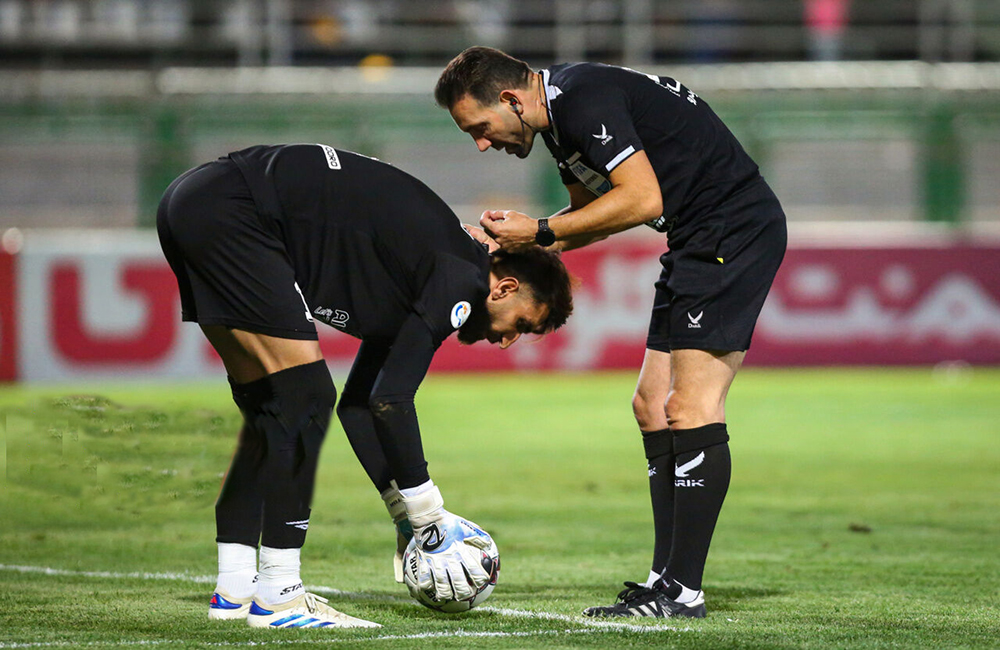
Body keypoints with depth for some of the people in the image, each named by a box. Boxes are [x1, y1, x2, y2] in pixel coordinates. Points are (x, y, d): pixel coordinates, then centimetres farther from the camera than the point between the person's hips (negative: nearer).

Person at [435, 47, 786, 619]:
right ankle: (667, 577, 8)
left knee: (692, 406, -14)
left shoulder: (584, 101, -18)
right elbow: (591, 213, 25)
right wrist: (518, 241, 10)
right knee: (653, 405, 8)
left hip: (736, 229, -11)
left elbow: (643, 200, -24)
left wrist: (542, 232, -16)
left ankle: (683, 590, -14)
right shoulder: (561, 113, 14)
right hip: (700, 245, 11)